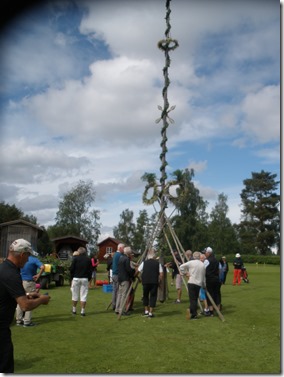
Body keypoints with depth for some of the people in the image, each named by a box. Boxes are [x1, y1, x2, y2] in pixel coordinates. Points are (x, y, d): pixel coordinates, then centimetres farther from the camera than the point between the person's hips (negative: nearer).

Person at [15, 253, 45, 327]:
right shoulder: (34, 259, -12)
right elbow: (42, 267, -26)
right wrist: (38, 275, -14)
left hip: (20, 281, 5)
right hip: (29, 283, -5)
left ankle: (19, 320, 21)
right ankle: (27, 321, 7)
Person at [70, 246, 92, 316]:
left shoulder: (75, 258, -2)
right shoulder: (88, 259, 4)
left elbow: (71, 269, -3)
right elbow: (90, 270, 4)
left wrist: (72, 277, 9)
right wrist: (89, 279, 13)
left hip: (76, 278, -1)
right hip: (85, 279, 1)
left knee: (75, 295, 11)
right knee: (83, 296, 3)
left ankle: (74, 310, 20)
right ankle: (82, 311, 3)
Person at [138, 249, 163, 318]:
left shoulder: (144, 263, 5)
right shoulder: (158, 263, 3)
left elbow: (138, 271, 5)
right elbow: (161, 274, -3)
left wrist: (141, 279, 19)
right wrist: (159, 281, 9)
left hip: (145, 282, 1)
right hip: (154, 282, -1)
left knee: (145, 296, 18)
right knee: (153, 296, 5)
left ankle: (146, 311, 22)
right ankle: (150, 313, 3)